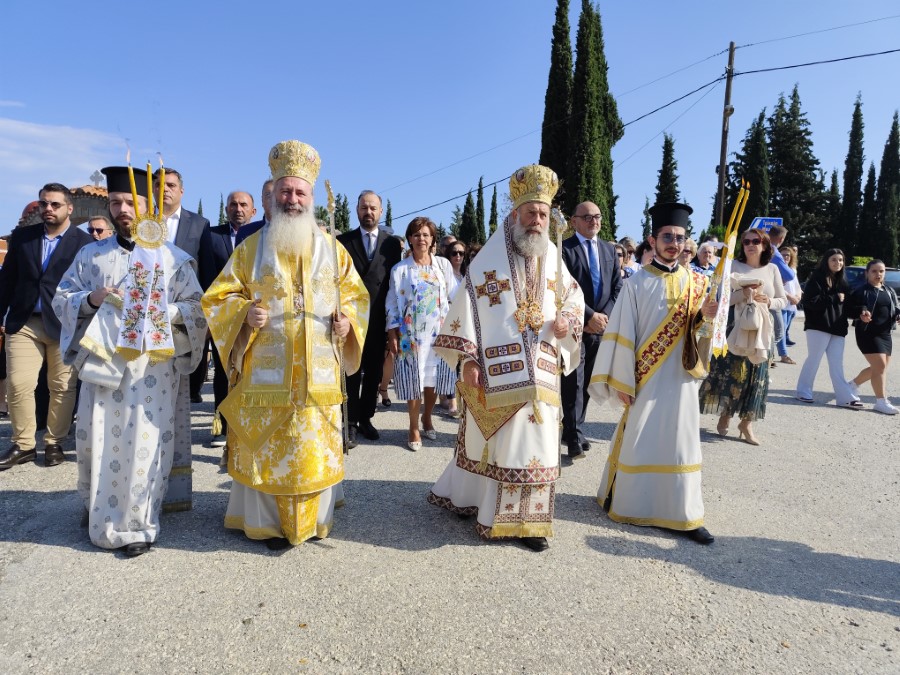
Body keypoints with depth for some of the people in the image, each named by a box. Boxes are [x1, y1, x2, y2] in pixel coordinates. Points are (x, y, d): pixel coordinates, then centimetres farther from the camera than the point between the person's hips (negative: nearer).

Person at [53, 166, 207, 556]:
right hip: (102, 361, 3)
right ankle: (99, 510, 30)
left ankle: (138, 525, 11)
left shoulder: (174, 258, 4)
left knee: (143, 442, -2)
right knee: (99, 439, 8)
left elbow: (197, 309, 2)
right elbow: (61, 299, 12)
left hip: (152, 366, -2)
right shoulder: (91, 255, 12)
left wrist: (161, 310, -16)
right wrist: (91, 299, -8)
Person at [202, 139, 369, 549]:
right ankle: (269, 522, 20)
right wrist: (245, 313, -14)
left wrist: (347, 320, -6)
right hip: (266, 372, -1)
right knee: (267, 449, 3)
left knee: (315, 449, 6)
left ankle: (314, 519, 24)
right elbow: (219, 296, 6)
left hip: (318, 374, 1)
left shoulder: (332, 249, 10)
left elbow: (355, 294, 14)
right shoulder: (252, 247, 6)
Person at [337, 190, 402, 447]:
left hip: (379, 320, 2)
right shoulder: (343, 241, 3)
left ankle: (366, 418, 24)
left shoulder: (392, 243, 6)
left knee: (374, 373, 10)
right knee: (351, 373, 3)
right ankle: (351, 422, 13)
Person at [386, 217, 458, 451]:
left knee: (433, 377, 8)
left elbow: (455, 295, 6)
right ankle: (414, 428, 16)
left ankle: (427, 418, 32)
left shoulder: (443, 264, 5)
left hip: (438, 332, 2)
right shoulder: (400, 269, 1)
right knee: (414, 379, 1)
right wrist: (392, 335, -3)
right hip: (411, 333, -1)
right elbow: (392, 304, 1)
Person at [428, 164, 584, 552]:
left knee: (534, 442, 6)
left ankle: (525, 519, 21)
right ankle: (467, 496, 30)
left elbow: (574, 296, 20)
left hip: (540, 369, 4)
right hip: (497, 368, -4)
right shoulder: (489, 259, -4)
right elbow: (466, 307, -5)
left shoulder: (552, 258, 9)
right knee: (493, 440, 7)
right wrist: (468, 360, -12)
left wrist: (567, 320, -3)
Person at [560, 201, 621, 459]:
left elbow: (617, 287, 10)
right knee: (574, 382, -3)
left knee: (588, 382, 10)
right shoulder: (564, 249, -4)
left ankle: (574, 430, 21)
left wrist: (605, 316, -5)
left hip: (601, 326, 5)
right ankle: (574, 436, 4)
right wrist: (589, 316, -16)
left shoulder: (609, 250, 15)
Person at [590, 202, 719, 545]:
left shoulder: (695, 282, 5)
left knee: (680, 443, 7)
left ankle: (682, 514, 16)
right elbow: (622, 333, -7)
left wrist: (704, 315, -13)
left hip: (680, 378, 3)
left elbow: (695, 332, 9)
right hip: (645, 377, -3)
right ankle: (625, 501, 24)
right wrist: (622, 381, -9)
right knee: (637, 441, 7)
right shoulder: (637, 283, -6)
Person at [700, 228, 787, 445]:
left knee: (755, 377, 4)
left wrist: (768, 301, -8)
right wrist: (742, 294, -23)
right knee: (730, 374, 0)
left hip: (760, 332, 3)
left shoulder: (772, 269, 9)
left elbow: (783, 300, 12)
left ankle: (746, 422, 14)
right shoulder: (734, 266, -1)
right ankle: (725, 416, 18)